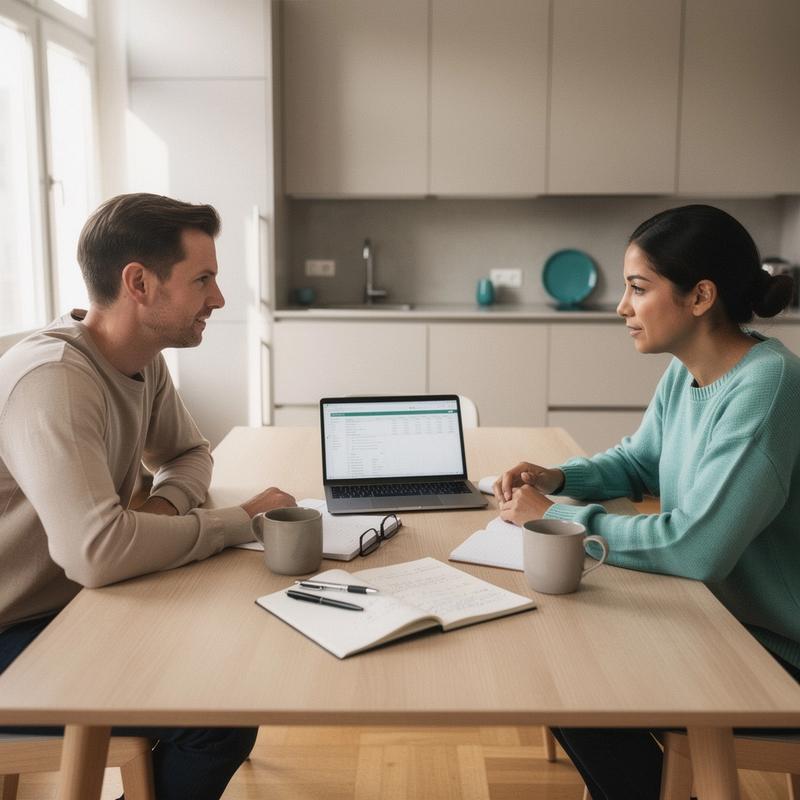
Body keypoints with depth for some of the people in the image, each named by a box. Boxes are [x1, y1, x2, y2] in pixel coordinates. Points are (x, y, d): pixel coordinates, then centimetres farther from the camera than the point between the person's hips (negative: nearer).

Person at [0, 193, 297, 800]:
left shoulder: (144, 361, 0)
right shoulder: (54, 381, -28)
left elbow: (190, 452, 16)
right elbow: (98, 552, -38)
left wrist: (167, 502, -8)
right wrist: (242, 521, -24)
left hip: (78, 604, 9)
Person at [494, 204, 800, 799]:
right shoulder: (685, 375, 0)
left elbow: (696, 546, -32)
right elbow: (638, 462, 17)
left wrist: (556, 517, -23)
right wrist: (558, 478, -3)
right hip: (712, 609, 8)